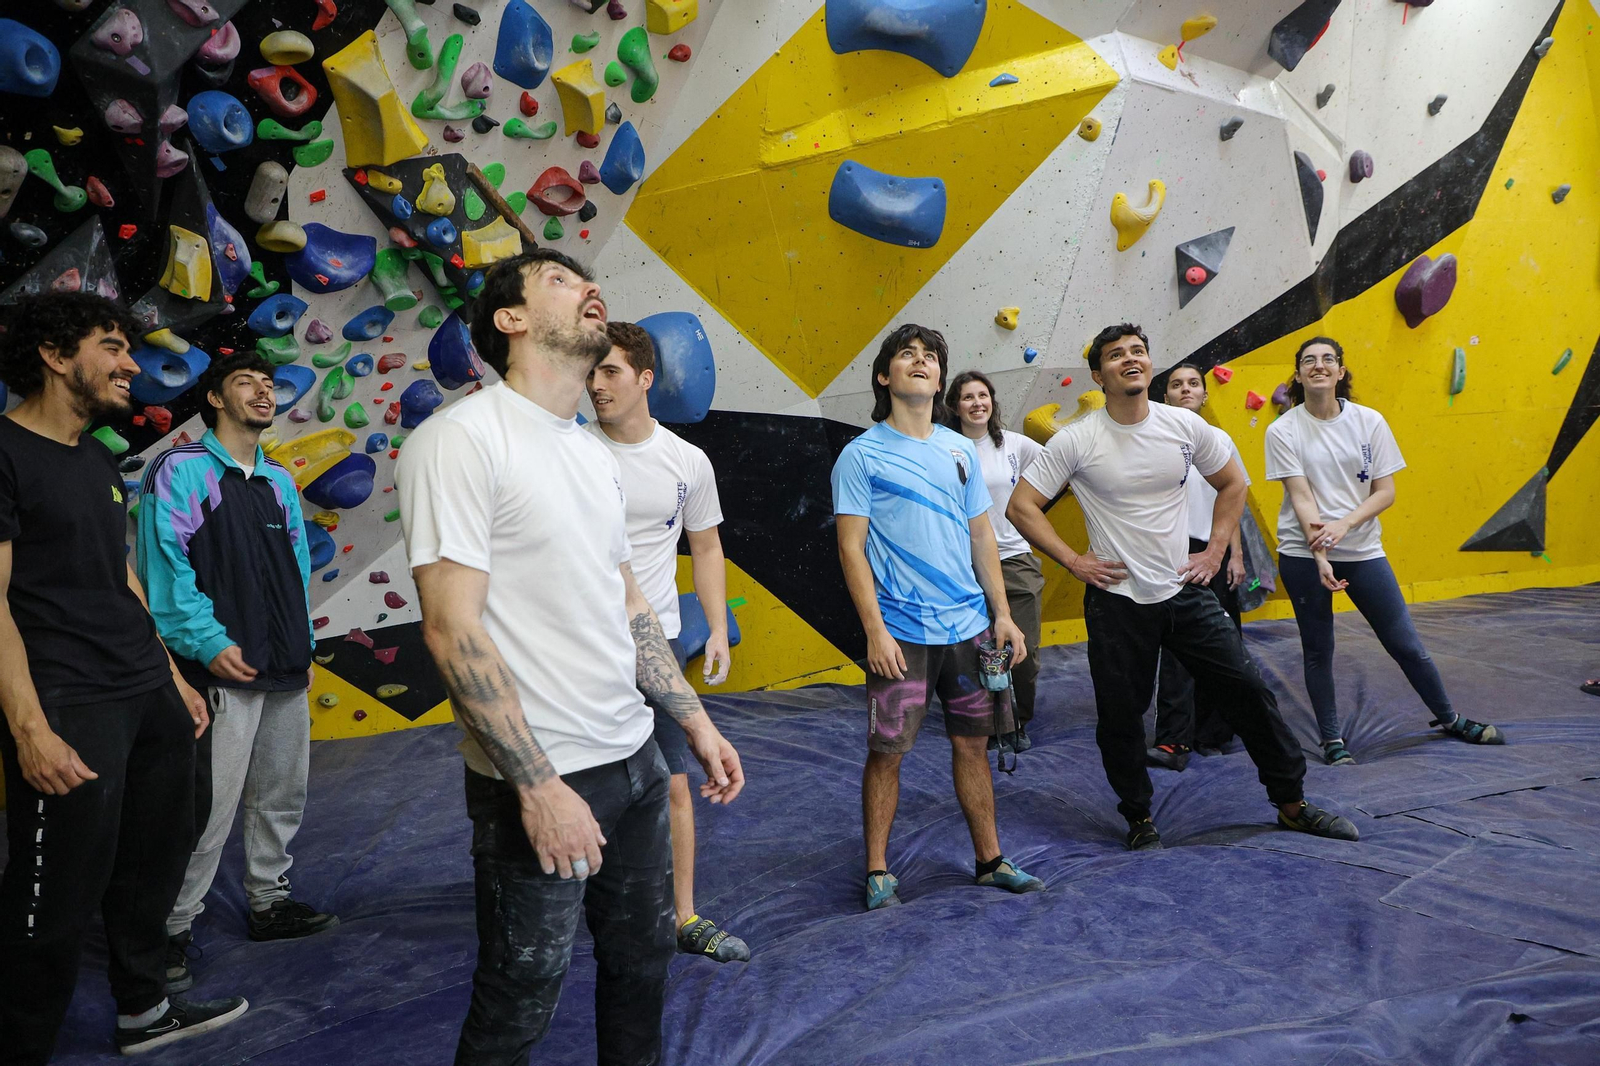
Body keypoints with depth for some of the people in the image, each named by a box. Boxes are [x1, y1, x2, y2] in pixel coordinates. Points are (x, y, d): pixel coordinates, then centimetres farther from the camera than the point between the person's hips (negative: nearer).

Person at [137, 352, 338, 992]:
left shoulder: (279, 482, 16)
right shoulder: (182, 470, -4)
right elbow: (167, 567, -12)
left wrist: (304, 646, 15)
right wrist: (209, 643, -19)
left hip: (286, 672, 7)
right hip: (225, 670, -7)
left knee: (282, 797, 15)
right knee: (210, 808, -6)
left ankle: (269, 902, 30)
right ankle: (174, 929, 8)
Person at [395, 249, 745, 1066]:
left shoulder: (594, 454, 11)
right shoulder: (461, 438, -14)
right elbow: (452, 627, -19)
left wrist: (696, 723, 12)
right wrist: (539, 783, -21)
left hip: (633, 760, 8)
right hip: (537, 782, -7)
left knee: (642, 963, 19)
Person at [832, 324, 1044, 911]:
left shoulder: (961, 450, 11)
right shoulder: (861, 455, -4)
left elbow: (982, 536, 14)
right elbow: (851, 548, -7)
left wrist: (1002, 614, 9)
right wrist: (874, 630, -13)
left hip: (969, 626, 5)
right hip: (901, 632, -4)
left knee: (972, 743, 12)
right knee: (887, 750, 1)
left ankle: (990, 859, 26)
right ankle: (877, 870, 16)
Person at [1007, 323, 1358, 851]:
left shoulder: (1186, 425, -1)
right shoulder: (1076, 440, -11)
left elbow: (1232, 483, 15)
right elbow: (1021, 507, -7)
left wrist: (1214, 551, 7)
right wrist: (1074, 562, -10)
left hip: (1185, 589, 3)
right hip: (1116, 600, -3)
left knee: (1248, 689, 7)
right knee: (1120, 716, 5)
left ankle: (1292, 803, 26)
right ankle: (1139, 818, 27)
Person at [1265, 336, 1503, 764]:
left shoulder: (1369, 421, -1)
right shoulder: (1283, 430, -6)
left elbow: (1385, 492, -2)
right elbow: (1300, 496, -12)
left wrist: (1344, 524, -18)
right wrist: (1320, 555, -21)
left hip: (1364, 552, 2)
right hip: (1303, 556, -1)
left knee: (1407, 644, 9)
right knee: (1317, 650, 8)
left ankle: (1448, 717, 33)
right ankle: (1332, 739, 24)